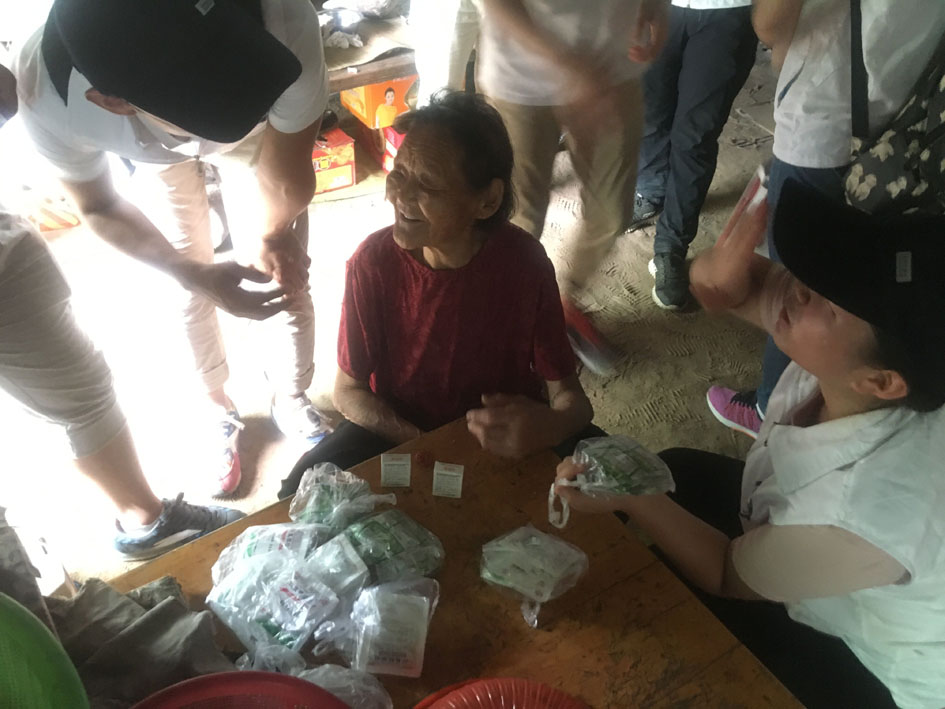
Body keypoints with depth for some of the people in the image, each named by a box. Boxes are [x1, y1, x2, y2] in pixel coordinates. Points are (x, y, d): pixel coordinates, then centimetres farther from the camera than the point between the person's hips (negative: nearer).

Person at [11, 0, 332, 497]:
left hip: (258, 131, 0)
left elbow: (288, 179, -26)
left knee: (287, 280, 4)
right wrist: (195, 275, -33)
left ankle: (291, 404, 33)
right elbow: (98, 207, -21)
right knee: (191, 293, 10)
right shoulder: (47, 95, -41)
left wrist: (273, 234, -38)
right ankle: (221, 415, 38)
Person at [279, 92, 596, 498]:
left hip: (508, 430, 1)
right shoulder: (374, 261, -19)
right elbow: (349, 390, -8)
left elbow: (568, 395, -16)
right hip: (397, 429, 0)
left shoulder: (524, 262, -21)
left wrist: (549, 425, -41)